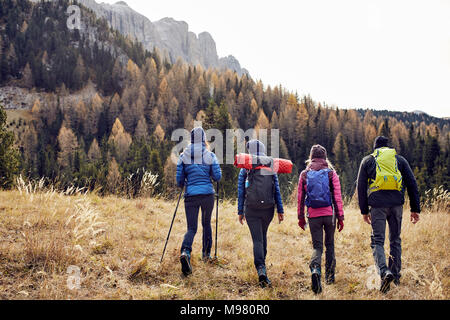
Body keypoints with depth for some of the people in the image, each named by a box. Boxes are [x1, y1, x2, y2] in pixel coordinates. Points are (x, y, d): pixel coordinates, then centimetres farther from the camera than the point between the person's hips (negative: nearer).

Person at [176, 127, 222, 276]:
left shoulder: (184, 156, 2)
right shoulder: (210, 155, -1)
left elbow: (179, 179, 3)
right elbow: (217, 177, -3)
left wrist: (183, 184, 25)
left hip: (191, 195, 0)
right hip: (208, 194, 0)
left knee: (191, 228, 2)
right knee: (206, 223, 21)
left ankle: (185, 252, -25)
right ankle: (206, 254, 30)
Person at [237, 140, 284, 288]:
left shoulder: (244, 170, -1)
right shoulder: (271, 169, 4)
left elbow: (241, 192, 0)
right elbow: (277, 191, 2)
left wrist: (240, 212, 6)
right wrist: (280, 210, 5)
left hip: (251, 210, -2)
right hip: (268, 209, 2)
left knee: (257, 239, -3)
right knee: (263, 235, 24)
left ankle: (261, 269, -19)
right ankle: (262, 261, 37)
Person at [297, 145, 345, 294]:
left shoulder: (304, 175, 3)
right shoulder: (331, 173, 0)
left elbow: (300, 198, 5)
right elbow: (337, 197, -3)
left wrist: (301, 217, 13)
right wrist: (340, 217, 2)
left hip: (313, 215, 0)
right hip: (329, 213, 0)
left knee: (317, 246, 4)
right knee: (330, 244, 17)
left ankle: (315, 269, -25)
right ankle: (330, 276, 23)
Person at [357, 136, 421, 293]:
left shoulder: (367, 161, 13)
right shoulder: (400, 159, 15)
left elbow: (361, 187, 9)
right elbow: (412, 184, 9)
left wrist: (364, 210, 13)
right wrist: (415, 209, 10)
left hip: (377, 204, -2)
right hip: (397, 203, 2)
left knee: (377, 241, 0)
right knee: (395, 240, 15)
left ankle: (384, 272, -23)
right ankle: (396, 276, 20)